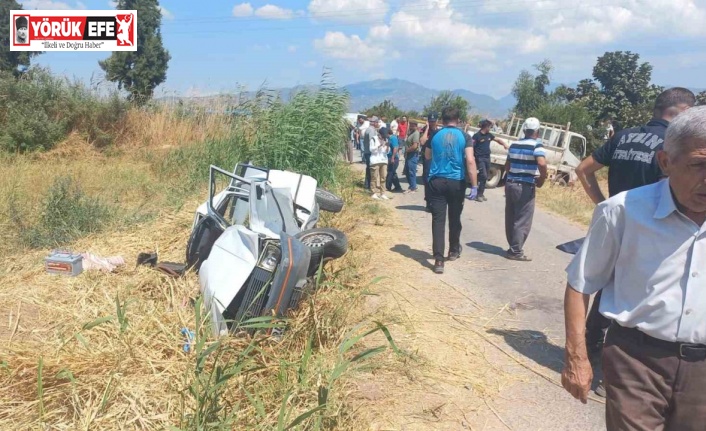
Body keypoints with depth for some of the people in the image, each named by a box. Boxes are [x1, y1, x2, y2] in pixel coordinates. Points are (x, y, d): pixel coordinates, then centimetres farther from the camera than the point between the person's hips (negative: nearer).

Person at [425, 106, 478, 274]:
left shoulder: (435, 136, 4)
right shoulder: (464, 136, -3)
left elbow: (427, 156, 20)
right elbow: (470, 161, -13)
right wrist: (474, 185, -12)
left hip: (437, 181, 1)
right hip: (457, 182, 0)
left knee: (438, 219, -4)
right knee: (454, 218, 17)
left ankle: (438, 259, -13)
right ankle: (453, 251, 34)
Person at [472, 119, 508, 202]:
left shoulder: (489, 135, 10)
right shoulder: (477, 136, -11)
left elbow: (498, 140, 21)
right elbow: (471, 147, -15)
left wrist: (505, 145, 3)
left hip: (487, 158, 7)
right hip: (480, 158, -7)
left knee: (485, 177, 10)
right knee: (483, 176, -14)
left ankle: (481, 194, 20)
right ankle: (479, 194, -6)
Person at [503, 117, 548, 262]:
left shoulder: (514, 145, 11)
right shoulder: (536, 145, -9)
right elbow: (542, 164, -25)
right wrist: (541, 180, -11)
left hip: (510, 183, 7)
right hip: (525, 186, -7)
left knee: (510, 218, 13)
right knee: (522, 220, 1)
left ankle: (513, 247, 24)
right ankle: (516, 251, 3)